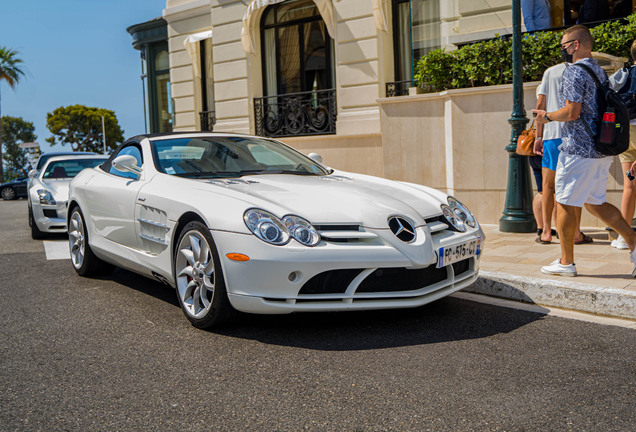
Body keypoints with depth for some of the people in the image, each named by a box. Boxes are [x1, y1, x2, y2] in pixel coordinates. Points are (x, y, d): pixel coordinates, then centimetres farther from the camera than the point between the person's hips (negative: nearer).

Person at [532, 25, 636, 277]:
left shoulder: (575, 72, -13)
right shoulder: (600, 72, 17)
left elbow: (571, 112, -22)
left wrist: (548, 116, -3)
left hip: (578, 150, -9)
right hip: (602, 149, 9)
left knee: (565, 204, 1)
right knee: (595, 202, 17)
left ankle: (566, 262, 8)